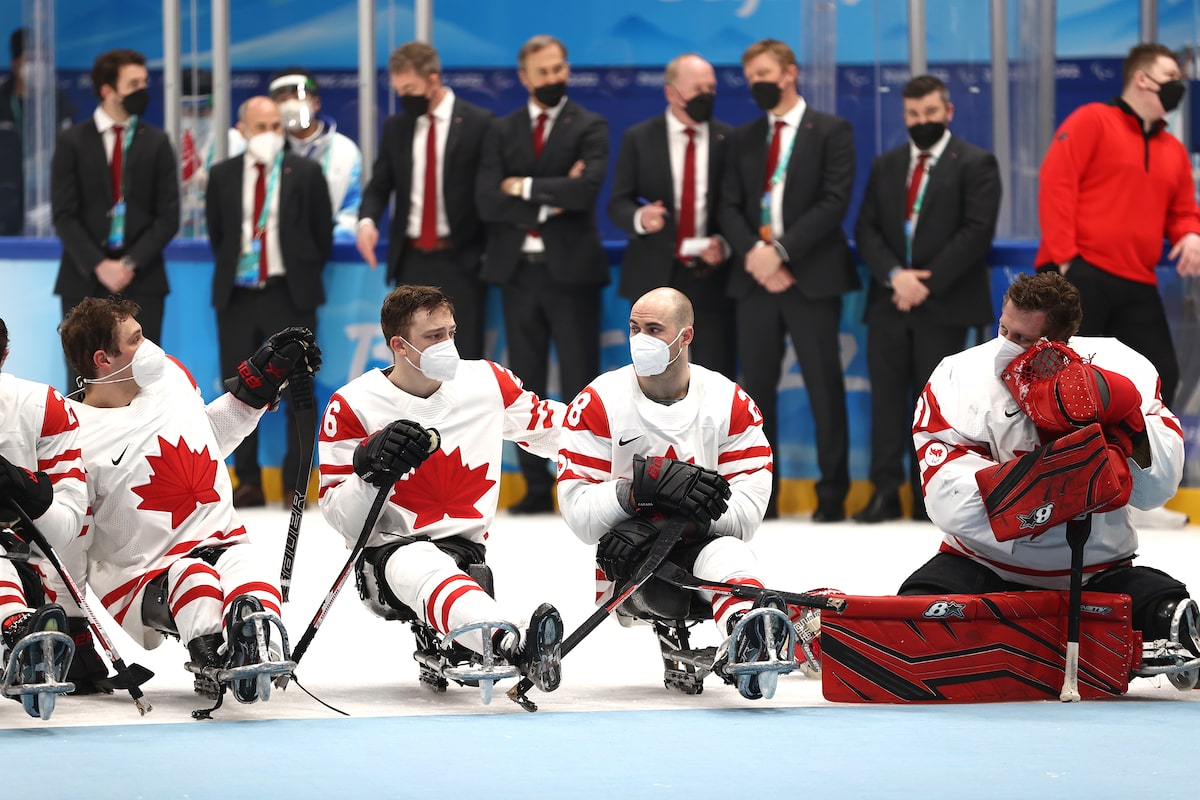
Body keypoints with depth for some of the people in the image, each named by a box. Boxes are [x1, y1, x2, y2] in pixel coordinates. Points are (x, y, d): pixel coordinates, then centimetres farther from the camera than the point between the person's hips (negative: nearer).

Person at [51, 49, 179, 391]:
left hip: (141, 281, 1)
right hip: (84, 282, -1)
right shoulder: (73, 142, 3)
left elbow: (168, 216, 2)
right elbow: (64, 216, -2)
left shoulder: (156, 143, 7)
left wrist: (132, 264, -10)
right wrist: (98, 266, -14)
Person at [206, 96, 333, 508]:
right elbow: (216, 233, 15)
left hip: (289, 294, -2)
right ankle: (248, 482, 14)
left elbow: (322, 232, 5)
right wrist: (228, 271, 10)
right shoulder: (222, 175, 7)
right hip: (237, 294, 2)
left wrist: (305, 275, 5)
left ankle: (295, 485, 4)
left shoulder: (305, 173, 1)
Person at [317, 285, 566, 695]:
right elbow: (339, 516, -4)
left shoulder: (486, 381, 4)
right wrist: (372, 471, -24)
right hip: (388, 553, -4)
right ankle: (515, 646, -68)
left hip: (465, 549, 4)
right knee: (423, 568, -39)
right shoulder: (353, 406, -4)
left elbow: (548, 427, 17)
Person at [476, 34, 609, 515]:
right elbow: (487, 201, -3)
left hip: (570, 270, -3)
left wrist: (525, 188, -10)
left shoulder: (589, 128, 1)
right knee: (526, 386, 7)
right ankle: (536, 488, 12)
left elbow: (587, 188, -17)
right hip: (517, 271, 3)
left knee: (579, 384, -3)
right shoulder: (502, 132, 10)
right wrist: (550, 202, -10)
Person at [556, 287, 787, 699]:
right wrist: (646, 487, -27)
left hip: (701, 548, -1)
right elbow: (579, 513, -9)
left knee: (728, 553, -35)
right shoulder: (599, 403, -1)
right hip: (625, 571, 1)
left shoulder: (731, 403, 1)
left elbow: (747, 510, -8)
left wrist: (674, 522, -24)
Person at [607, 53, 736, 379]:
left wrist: (726, 243, -14)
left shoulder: (729, 140, 3)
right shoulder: (638, 139, 2)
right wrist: (639, 217, -22)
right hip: (655, 278, 0)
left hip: (711, 278, 0)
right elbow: (617, 204, 0)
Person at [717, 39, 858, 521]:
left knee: (824, 389, -2)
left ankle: (832, 494, 3)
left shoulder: (831, 132, 1)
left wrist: (782, 251, -16)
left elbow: (834, 202, -10)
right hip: (755, 278, 5)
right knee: (757, 388, 5)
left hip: (811, 277, -5)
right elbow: (729, 207, 8)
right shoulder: (744, 139, 15)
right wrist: (753, 254, -11)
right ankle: (762, 494, 10)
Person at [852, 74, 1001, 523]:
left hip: (944, 304, -4)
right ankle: (885, 491, 2)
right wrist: (894, 275, -10)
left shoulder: (975, 164, 1)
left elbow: (977, 231, -10)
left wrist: (928, 282, -14)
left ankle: (927, 498, 3)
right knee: (887, 397, 0)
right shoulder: (885, 166, 15)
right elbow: (866, 229, 8)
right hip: (890, 301, 4)